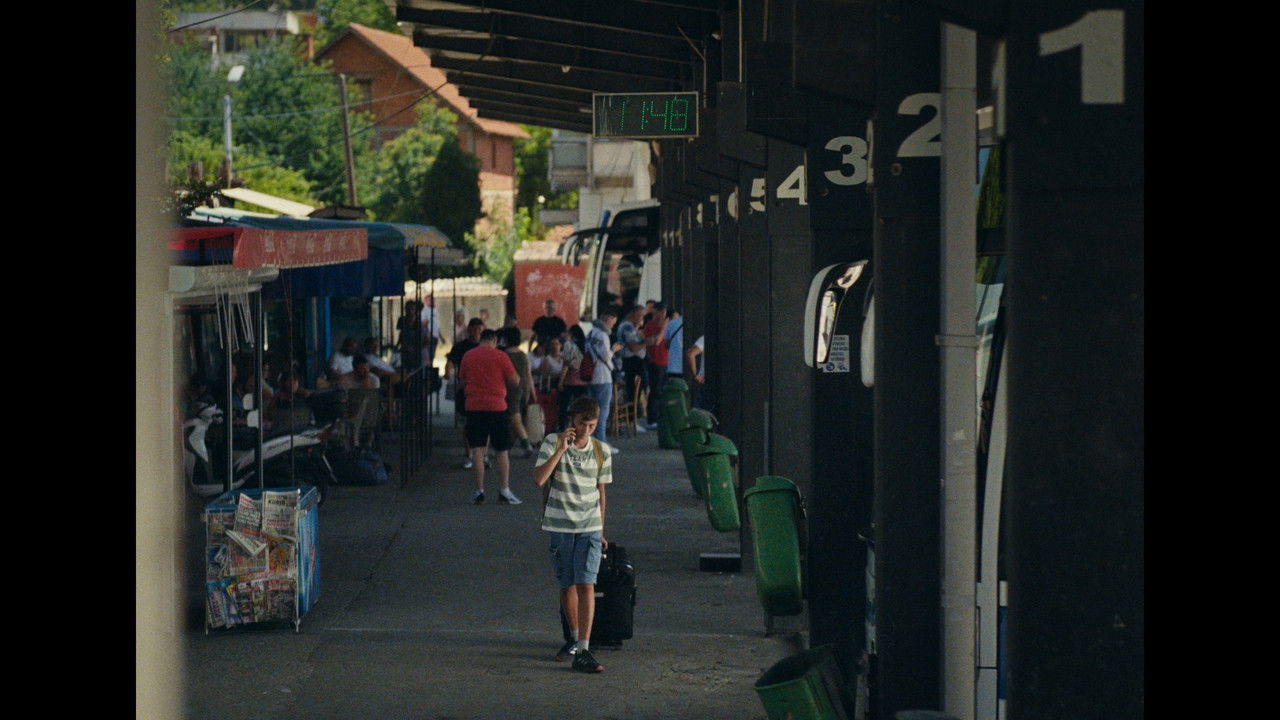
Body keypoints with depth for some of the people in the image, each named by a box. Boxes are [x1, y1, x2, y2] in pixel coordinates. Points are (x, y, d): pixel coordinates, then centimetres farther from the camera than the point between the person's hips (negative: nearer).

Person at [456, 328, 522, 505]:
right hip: (497, 407, -2)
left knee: (477, 450, 2)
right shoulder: (500, 356, -3)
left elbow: (462, 381, 16)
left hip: (473, 406, 2)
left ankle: (479, 492, -2)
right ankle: (504, 492, 6)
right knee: (501, 451, 7)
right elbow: (515, 381, -3)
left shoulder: (468, 356, 7)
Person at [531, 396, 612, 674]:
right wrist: (561, 449, -21)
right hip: (559, 526, 0)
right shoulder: (552, 443, -4)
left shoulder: (601, 451, 4)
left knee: (586, 585, -12)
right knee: (567, 585, 11)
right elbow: (539, 478, -16)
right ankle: (575, 638, 32)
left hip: (589, 528, 0)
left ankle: (583, 651, -16)